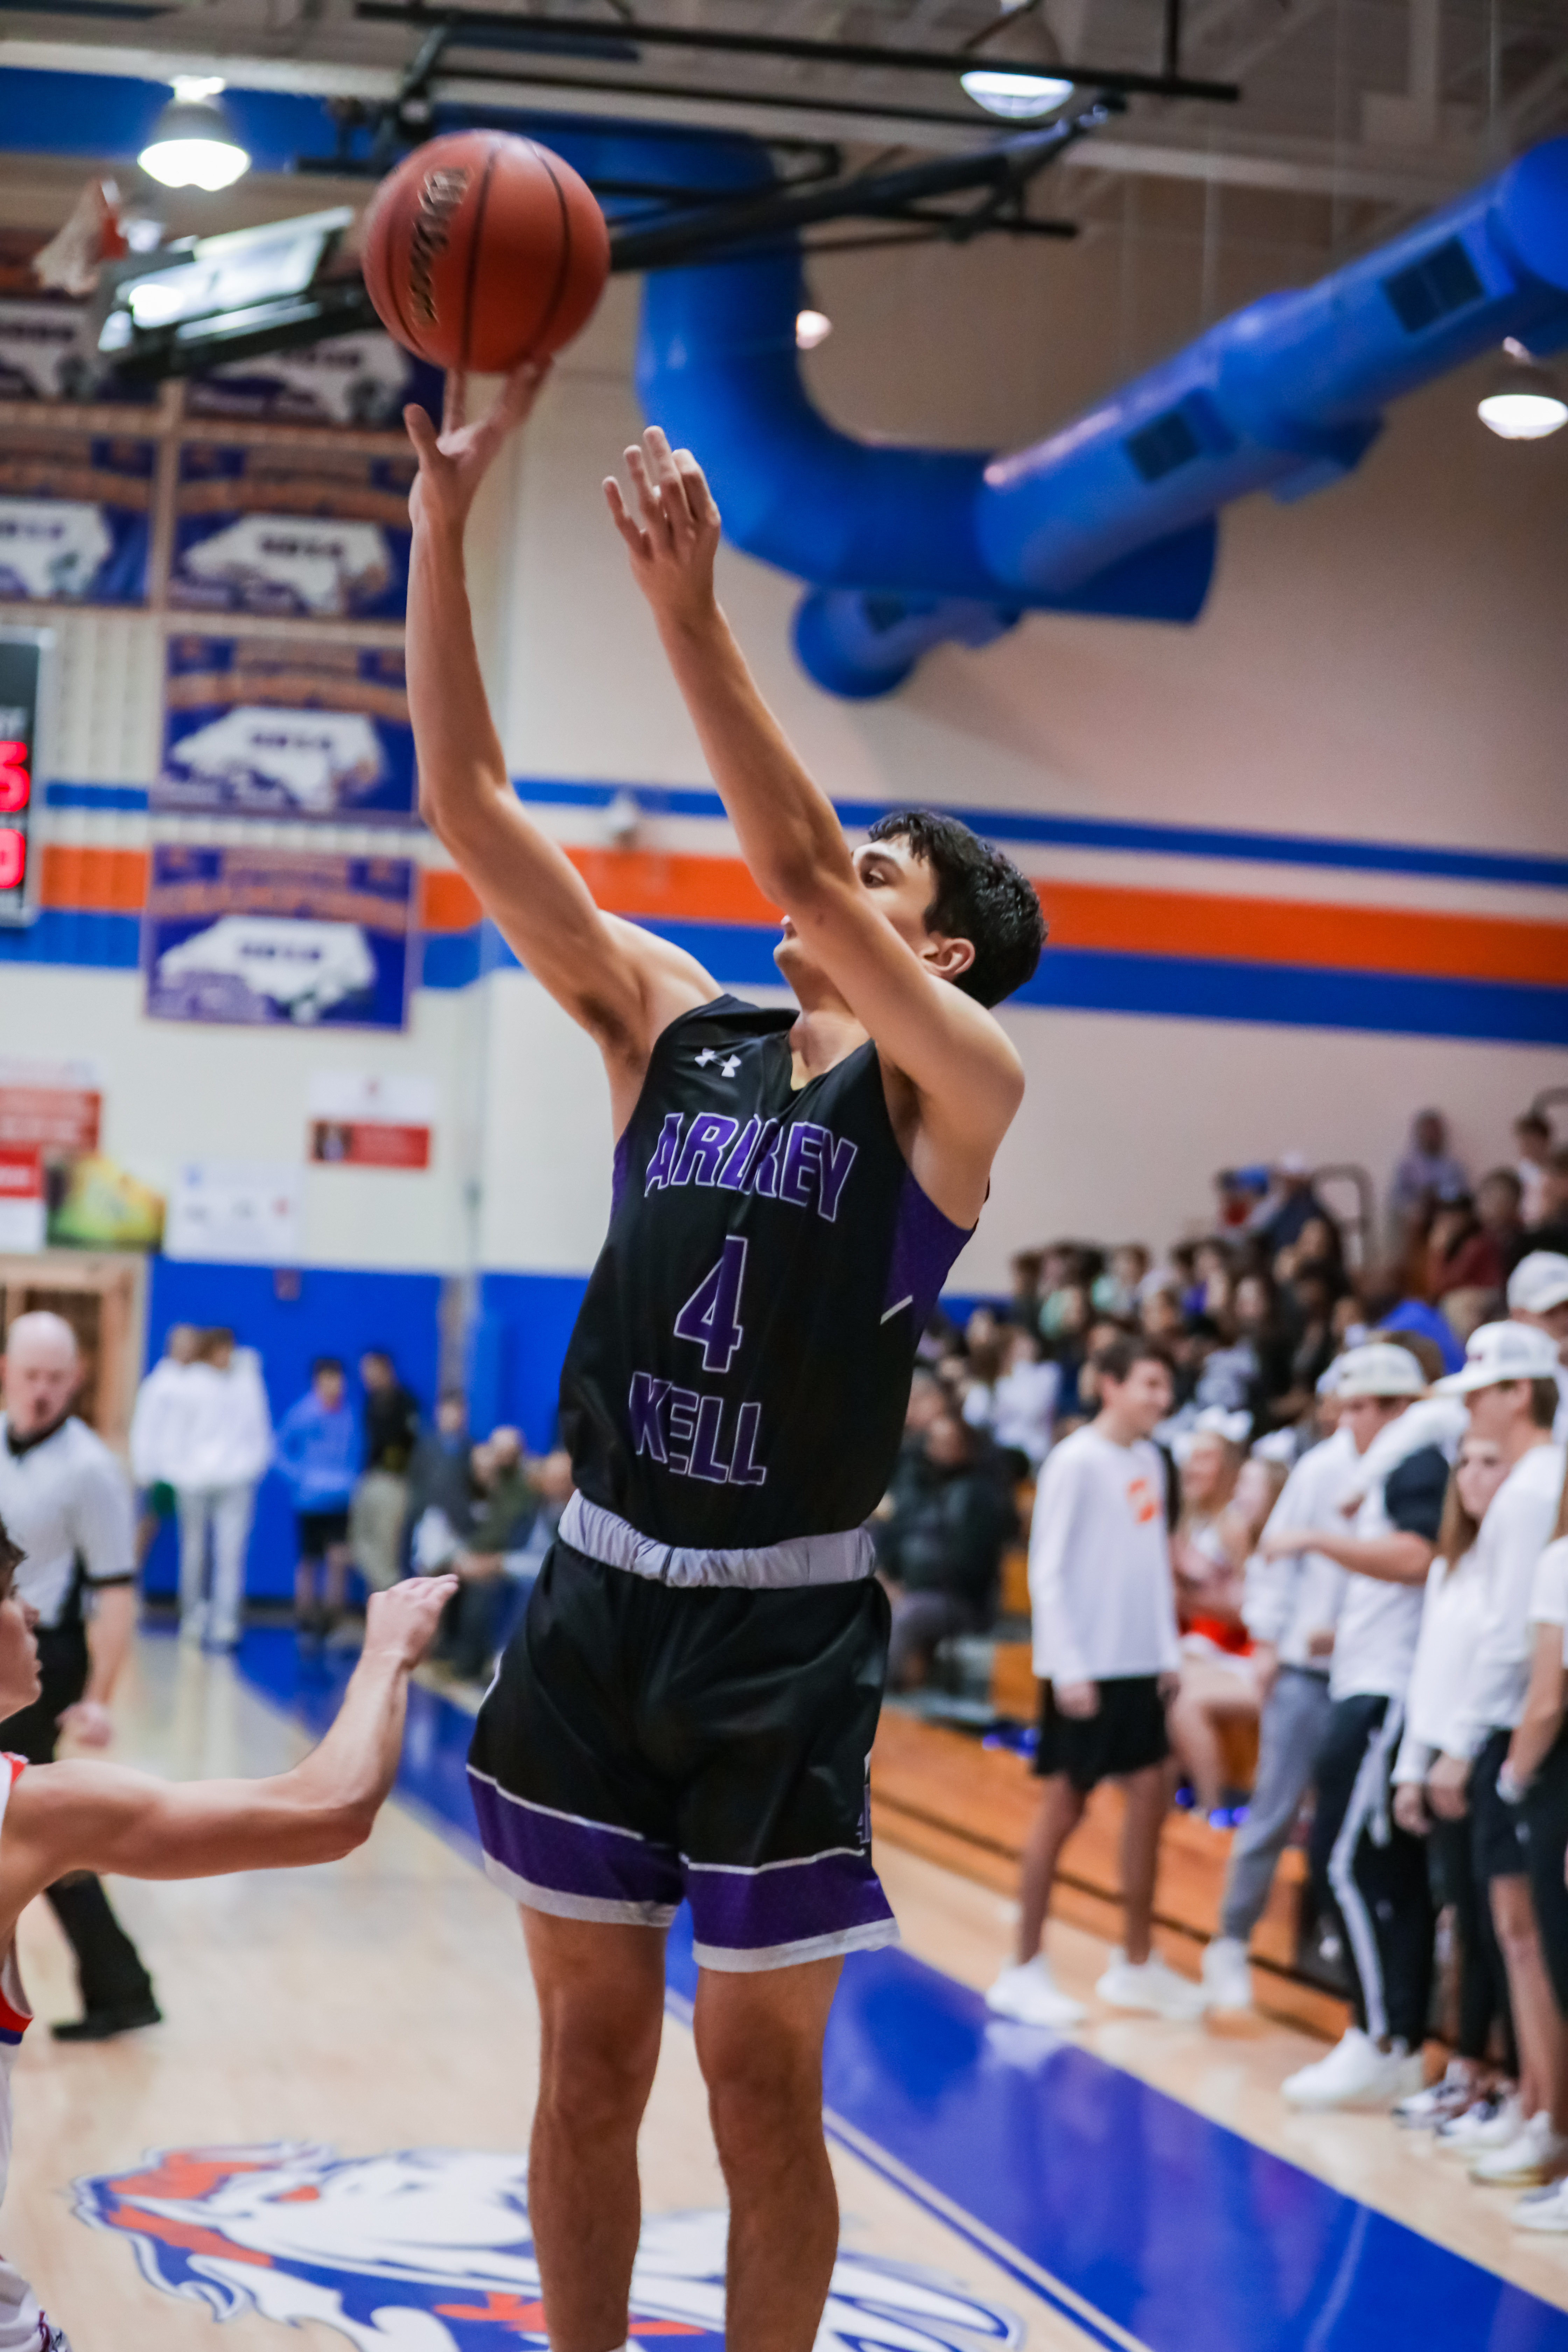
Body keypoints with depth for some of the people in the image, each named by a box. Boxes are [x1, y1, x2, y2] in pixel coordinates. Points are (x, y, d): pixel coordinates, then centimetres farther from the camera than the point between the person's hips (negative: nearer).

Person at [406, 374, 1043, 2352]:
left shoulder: (958, 1084, -6)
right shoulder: (673, 1027, 7)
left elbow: (796, 867, -23)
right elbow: (470, 807, 1)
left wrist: (688, 609, -27)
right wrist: (444, 512, -7)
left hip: (784, 1622, -4)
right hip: (600, 1588, 4)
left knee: (758, 2080, 4)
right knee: (590, 2053, 11)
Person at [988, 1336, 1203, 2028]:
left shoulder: (1149, 1461, 10)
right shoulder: (1076, 1462, -12)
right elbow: (1048, 1570, -13)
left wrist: (1168, 1650, 11)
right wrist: (1069, 1668, -17)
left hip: (1140, 1663, 7)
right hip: (1086, 1670, -7)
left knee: (1151, 1796, 7)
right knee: (1063, 1808, -1)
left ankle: (1136, 1965, 17)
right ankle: (1025, 1971, 9)